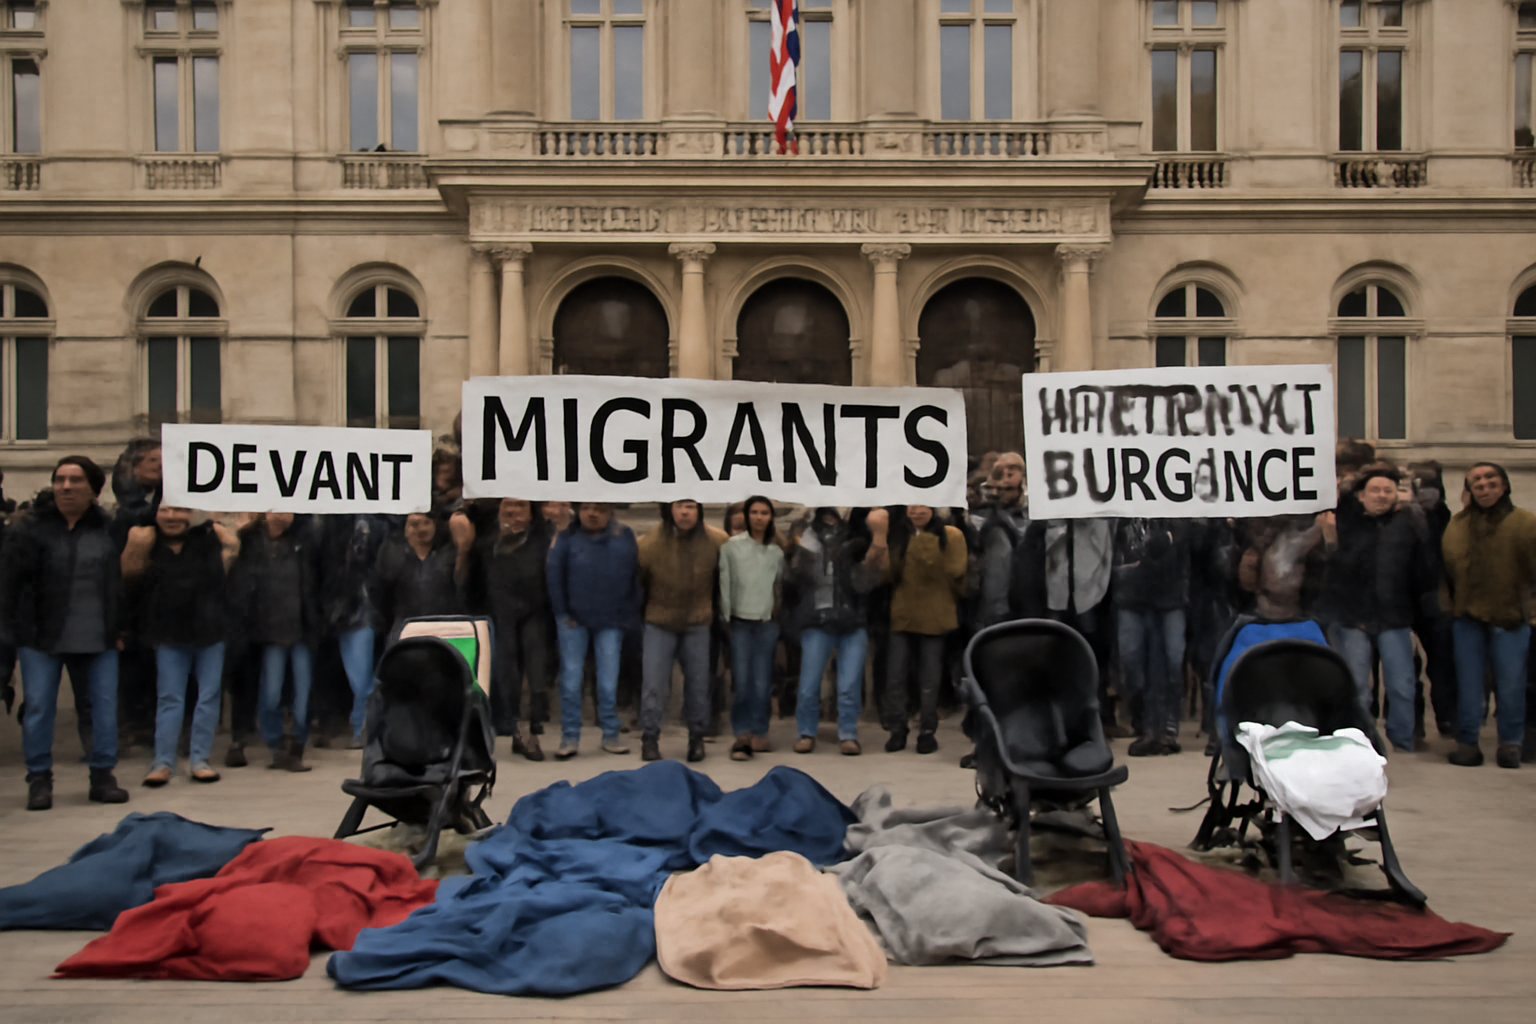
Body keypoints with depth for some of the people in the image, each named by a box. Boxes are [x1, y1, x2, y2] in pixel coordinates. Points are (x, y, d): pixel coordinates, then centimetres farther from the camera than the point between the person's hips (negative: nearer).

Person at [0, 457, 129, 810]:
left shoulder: (108, 529, 5)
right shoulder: (33, 529, -3)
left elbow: (124, 579, 10)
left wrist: (119, 627, 6)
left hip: (99, 637, 2)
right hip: (42, 636, -2)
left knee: (105, 705, 3)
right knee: (39, 706, 2)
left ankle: (102, 775, 14)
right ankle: (39, 779, 14)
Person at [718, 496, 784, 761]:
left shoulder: (777, 551, 10)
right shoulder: (731, 546, 0)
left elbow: (780, 585, 15)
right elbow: (724, 584, 0)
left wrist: (779, 617, 11)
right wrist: (725, 618, -2)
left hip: (767, 623, 2)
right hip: (740, 622, -2)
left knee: (761, 683, 1)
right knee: (742, 681, -6)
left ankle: (757, 733, 12)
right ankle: (743, 734, 0)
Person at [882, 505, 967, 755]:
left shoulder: (949, 536, -4)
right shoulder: (899, 536, 5)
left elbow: (957, 574, -7)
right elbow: (889, 573, -2)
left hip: (934, 618, -2)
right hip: (902, 616, 3)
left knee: (930, 678, 6)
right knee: (896, 676, 4)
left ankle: (927, 731, 16)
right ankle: (897, 730, 14)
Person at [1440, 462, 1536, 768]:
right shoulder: (1458, 524, 7)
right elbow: (1446, 566, 9)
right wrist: (1447, 602, 2)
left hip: (1509, 617, -2)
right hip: (1467, 616, 3)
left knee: (1510, 683, 3)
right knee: (1468, 683, 7)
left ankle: (1510, 743, 17)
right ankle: (1467, 741, 17)